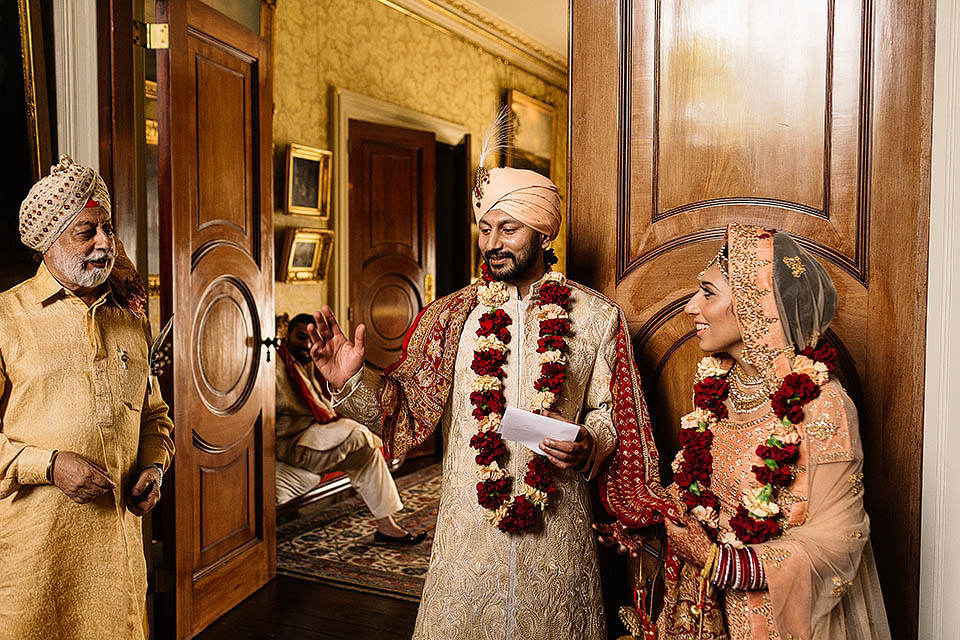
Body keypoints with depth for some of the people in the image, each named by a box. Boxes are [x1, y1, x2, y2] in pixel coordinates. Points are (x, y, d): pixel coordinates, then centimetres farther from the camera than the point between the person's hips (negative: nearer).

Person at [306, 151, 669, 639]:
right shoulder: (450, 316, 1)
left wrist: (589, 446, -14)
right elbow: (409, 405, -1)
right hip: (469, 524, 1)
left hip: (557, 529, 0)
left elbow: (610, 411, 6)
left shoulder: (596, 317, 0)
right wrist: (353, 381, -17)